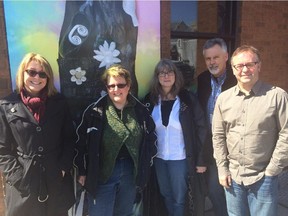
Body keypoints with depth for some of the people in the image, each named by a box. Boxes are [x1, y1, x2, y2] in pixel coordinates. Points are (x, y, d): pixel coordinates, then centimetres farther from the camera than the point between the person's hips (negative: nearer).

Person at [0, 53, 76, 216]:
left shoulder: (59, 102, 1)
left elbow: (70, 138, 5)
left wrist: (65, 167, -4)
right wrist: (17, 177, -10)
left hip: (57, 180, 2)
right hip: (24, 184, -1)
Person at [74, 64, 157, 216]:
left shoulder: (140, 110, 0)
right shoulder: (95, 111, -8)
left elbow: (151, 137, 9)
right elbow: (81, 141, -5)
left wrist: (145, 164, 5)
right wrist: (82, 171, -4)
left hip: (131, 171, 3)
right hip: (102, 172, -3)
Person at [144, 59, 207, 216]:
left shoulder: (188, 99, -10)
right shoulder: (150, 100, -1)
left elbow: (200, 129, -8)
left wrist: (200, 160, -9)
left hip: (180, 158, -3)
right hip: (159, 158, 4)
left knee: (179, 198, 10)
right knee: (166, 196, 19)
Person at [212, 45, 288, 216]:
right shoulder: (223, 98, 1)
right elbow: (218, 136, 4)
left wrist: (271, 171, -9)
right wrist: (222, 169, 2)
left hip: (263, 178, -3)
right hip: (233, 176, 4)